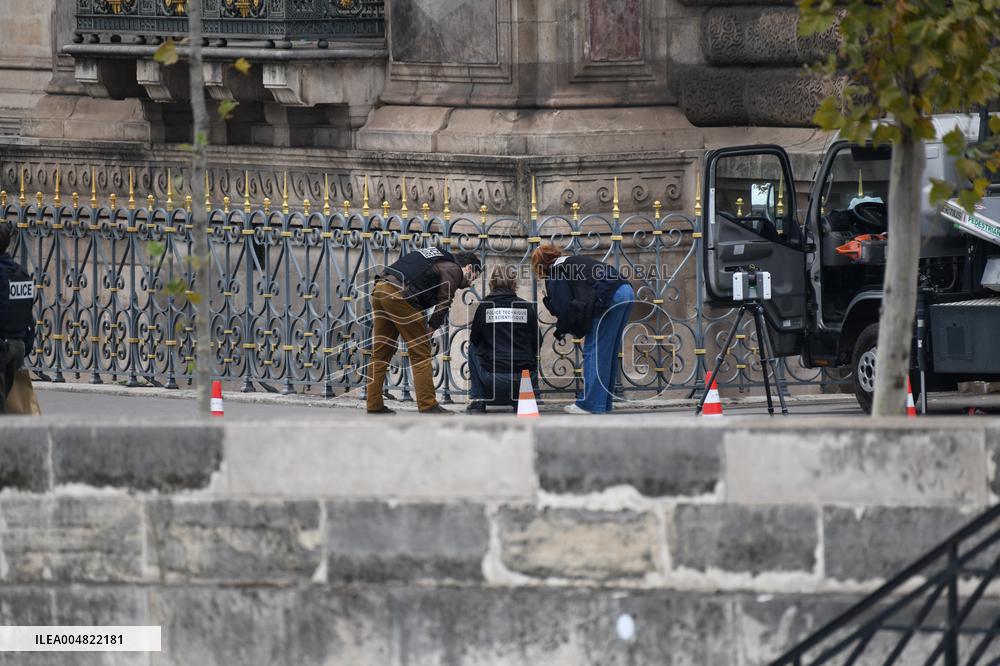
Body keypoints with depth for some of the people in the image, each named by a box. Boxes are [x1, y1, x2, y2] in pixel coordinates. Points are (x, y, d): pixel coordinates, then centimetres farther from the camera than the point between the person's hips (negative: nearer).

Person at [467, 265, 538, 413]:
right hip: (525, 378, 2)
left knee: (472, 348, 26)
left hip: (493, 380, -2)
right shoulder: (527, 308, 5)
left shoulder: (485, 307, 1)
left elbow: (474, 339, 15)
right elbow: (536, 344, 13)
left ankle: (477, 402, 18)